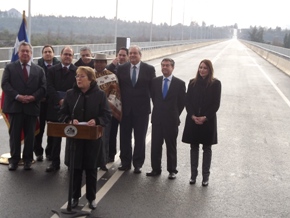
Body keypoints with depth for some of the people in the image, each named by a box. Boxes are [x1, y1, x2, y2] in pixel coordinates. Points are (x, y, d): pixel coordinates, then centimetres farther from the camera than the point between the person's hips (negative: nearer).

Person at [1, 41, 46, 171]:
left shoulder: (39, 70, 11)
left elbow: (43, 87, 3)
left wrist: (33, 97, -14)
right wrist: (17, 96, -16)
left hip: (32, 107, 1)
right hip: (14, 106, -1)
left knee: (30, 135, 7)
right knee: (14, 134, 4)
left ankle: (28, 160, 18)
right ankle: (14, 159, 14)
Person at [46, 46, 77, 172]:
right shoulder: (52, 70, 6)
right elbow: (50, 88, -2)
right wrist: (59, 100, -13)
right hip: (56, 107, 1)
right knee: (56, 136, 7)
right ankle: (55, 163, 14)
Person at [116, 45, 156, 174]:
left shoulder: (149, 69, -1)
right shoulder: (121, 69, 3)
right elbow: (118, 87, 5)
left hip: (142, 108, -1)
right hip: (125, 108, 2)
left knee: (140, 138, 7)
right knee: (124, 137, 9)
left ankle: (138, 164, 19)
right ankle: (125, 162, 22)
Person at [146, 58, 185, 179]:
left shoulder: (179, 84, -4)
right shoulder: (155, 81, 5)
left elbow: (182, 102, 1)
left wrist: (174, 114, 2)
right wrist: (159, 110, 10)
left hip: (171, 120, -3)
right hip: (157, 119, 3)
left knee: (171, 146, 6)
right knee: (155, 145, 6)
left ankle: (172, 171, 16)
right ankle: (156, 169, 18)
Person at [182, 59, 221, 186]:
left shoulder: (215, 83, -3)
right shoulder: (192, 82, 4)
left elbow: (216, 104, -5)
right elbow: (187, 101, 2)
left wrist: (205, 117, -13)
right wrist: (193, 116, -11)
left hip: (208, 121, -2)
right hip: (193, 120, 2)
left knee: (207, 149, 6)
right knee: (194, 148, 8)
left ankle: (205, 176, 13)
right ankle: (193, 175, 17)